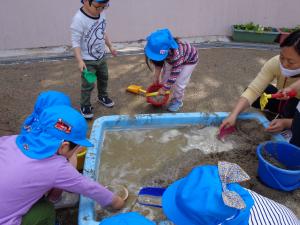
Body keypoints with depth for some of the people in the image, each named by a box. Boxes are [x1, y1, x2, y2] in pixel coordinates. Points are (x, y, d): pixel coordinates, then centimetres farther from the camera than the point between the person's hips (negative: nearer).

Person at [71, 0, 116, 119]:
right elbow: (75, 42, -24)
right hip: (87, 60, -7)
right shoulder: (79, 19, -26)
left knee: (103, 78, 23)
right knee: (88, 85, 1)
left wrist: (110, 47, 17)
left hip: (101, 56, 7)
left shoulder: (101, 13, -3)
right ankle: (85, 105, 22)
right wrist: (80, 61, -29)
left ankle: (102, 96, 48)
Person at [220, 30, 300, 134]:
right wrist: (233, 116, -46)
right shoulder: (276, 63, -29)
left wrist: (285, 123, -44)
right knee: (259, 93, -20)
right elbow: (253, 90, -34)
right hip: (284, 101, 4)